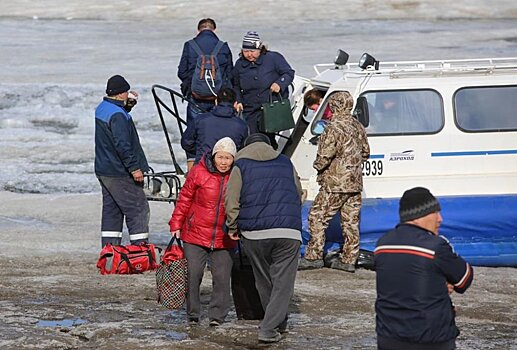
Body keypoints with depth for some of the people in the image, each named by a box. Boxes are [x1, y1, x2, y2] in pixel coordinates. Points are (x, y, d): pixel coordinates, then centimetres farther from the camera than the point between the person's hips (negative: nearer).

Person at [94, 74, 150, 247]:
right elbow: (122, 145, -25)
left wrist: (128, 105, 12)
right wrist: (134, 168, -21)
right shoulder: (117, 115, -20)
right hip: (119, 173, -10)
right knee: (138, 210, -4)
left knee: (111, 210, 14)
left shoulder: (101, 108, 10)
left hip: (103, 170, 10)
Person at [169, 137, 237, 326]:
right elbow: (184, 199, 3)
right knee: (192, 275, -1)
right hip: (196, 234, -1)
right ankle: (193, 314, 12)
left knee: (222, 277, -2)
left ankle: (217, 315, 9)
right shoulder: (199, 172, -4)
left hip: (224, 238, 1)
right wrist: (176, 225, 1)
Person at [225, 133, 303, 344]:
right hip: (288, 232, 0)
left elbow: (231, 200, -2)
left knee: (264, 282, 16)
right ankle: (268, 329, -13)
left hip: (254, 234, 0)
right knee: (283, 283, -2)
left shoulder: (241, 166, 8)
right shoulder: (285, 163, 17)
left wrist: (233, 226, 11)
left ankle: (279, 323, 27)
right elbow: (299, 195, 25)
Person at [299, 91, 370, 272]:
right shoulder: (357, 126, 10)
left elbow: (325, 155, -19)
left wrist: (318, 166, 0)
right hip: (355, 182, 8)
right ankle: (348, 260, 11)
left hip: (335, 184, -8)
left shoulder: (334, 128, -16)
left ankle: (314, 256, -3)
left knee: (317, 217, -2)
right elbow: (365, 152, 20)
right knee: (351, 221, 9)